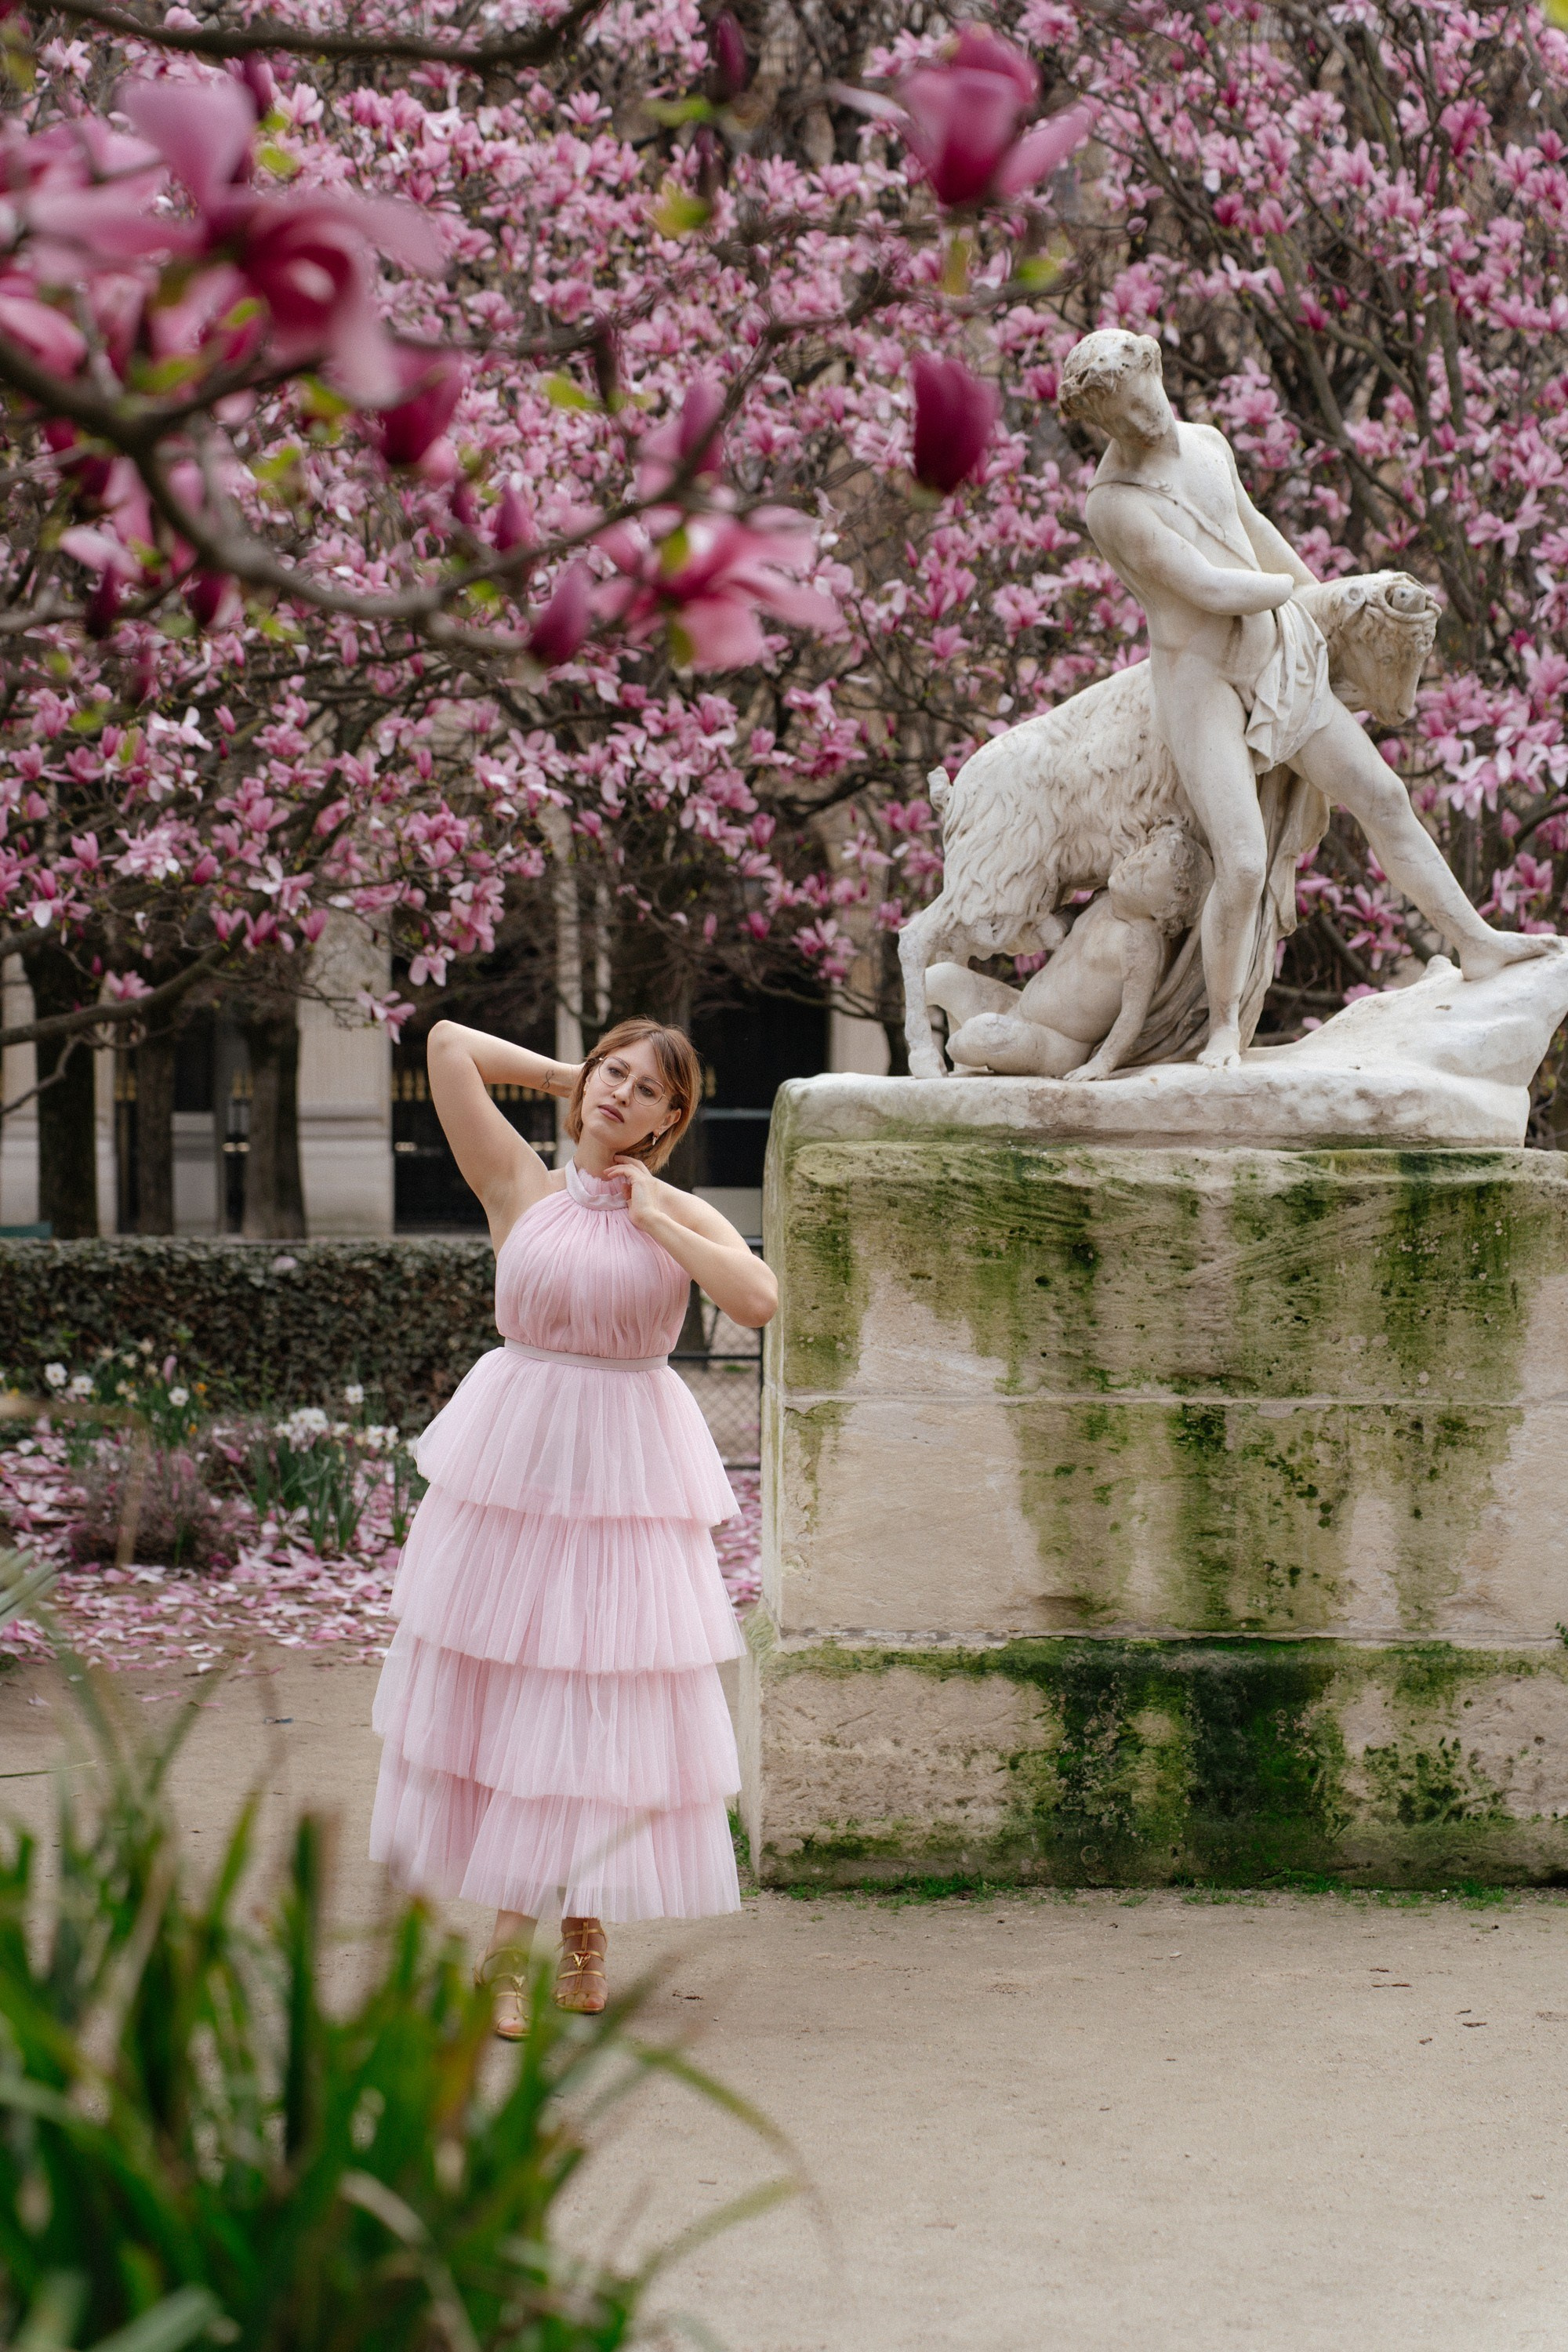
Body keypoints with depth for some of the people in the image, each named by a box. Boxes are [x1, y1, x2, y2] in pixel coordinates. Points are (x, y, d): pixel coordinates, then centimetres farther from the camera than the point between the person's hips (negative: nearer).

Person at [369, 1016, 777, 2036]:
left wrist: (653, 1215, -8)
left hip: (631, 1468, 0)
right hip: (515, 1456, 0)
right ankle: (514, 1937, 10)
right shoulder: (521, 1187, 2)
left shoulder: (683, 1216, 5)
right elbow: (449, 1044, -2)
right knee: (500, 1678, 1)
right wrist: (565, 1075, 9)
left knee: (607, 1692, -1)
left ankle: (581, 1919, 8)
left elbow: (759, 1300, -13)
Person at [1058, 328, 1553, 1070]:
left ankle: (1475, 942, 21)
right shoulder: (1113, 504, -23)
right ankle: (1223, 1024, 4)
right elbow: (1212, 590, -25)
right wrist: (1287, 587, -5)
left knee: (1383, 797, 10)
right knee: (1242, 867, -16)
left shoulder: (1205, 441, 1)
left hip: (1278, 661, 7)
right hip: (1199, 683, -7)